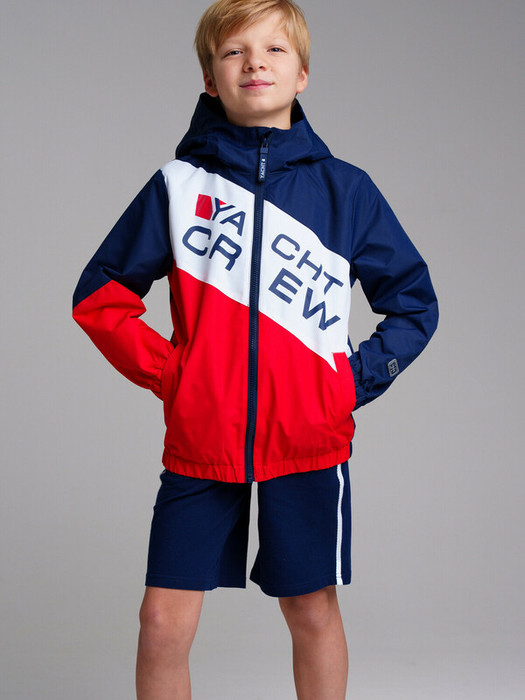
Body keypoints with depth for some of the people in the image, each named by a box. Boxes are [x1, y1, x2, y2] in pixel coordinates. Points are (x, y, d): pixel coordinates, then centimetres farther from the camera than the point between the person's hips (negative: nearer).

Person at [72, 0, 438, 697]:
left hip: (308, 438, 0)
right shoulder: (179, 183, 4)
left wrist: (356, 379, -1)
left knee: (313, 611, 10)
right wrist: (167, 371, -3)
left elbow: (414, 304, 12)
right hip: (199, 441, 0)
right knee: (164, 625, 1)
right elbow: (98, 296, 7)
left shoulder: (346, 190, 5)